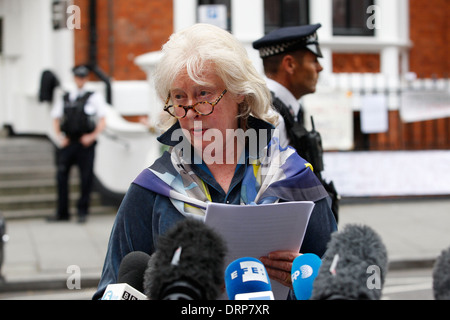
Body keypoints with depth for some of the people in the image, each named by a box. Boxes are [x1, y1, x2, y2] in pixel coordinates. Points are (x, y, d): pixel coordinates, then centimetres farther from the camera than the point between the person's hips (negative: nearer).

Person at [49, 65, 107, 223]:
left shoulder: (94, 98, 5)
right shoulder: (65, 98, 13)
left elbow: (102, 121, 3)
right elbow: (56, 119, 16)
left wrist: (92, 136, -9)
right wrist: (59, 137, 2)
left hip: (85, 143, -2)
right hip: (67, 143, 2)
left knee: (86, 177, -1)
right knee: (61, 175, 0)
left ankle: (82, 210, 12)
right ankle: (62, 212, 10)